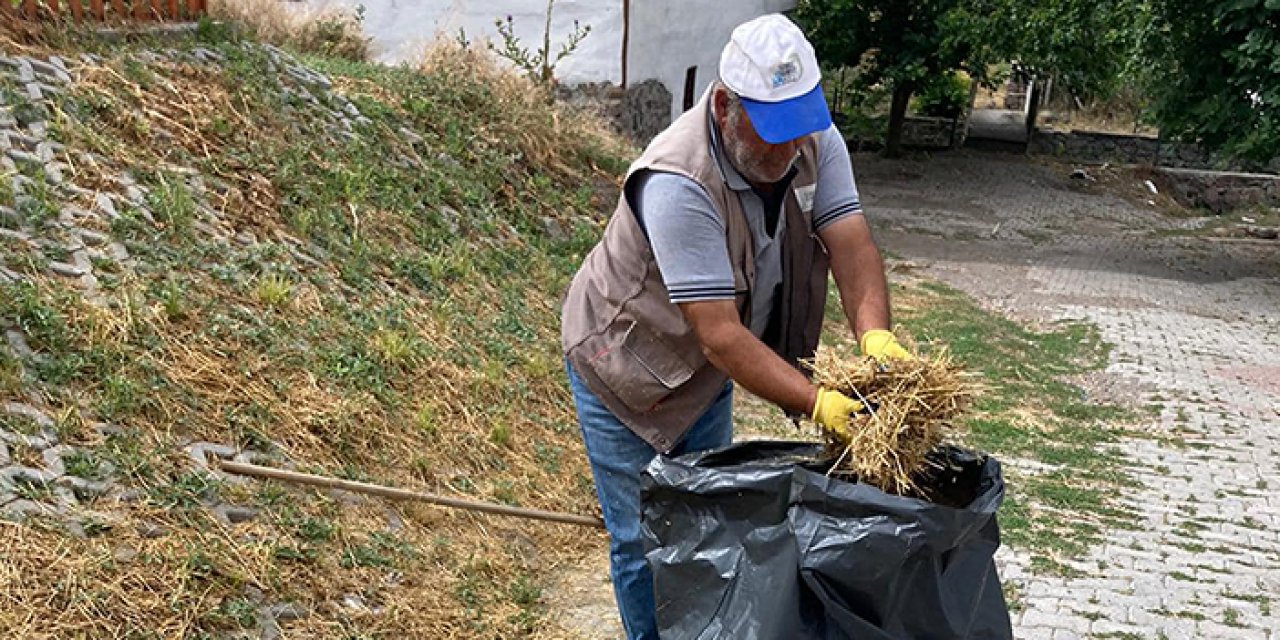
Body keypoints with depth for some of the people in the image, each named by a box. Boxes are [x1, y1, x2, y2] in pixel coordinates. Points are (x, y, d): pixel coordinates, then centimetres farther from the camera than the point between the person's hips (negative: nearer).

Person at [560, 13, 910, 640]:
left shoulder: (813, 139, -16)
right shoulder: (678, 182, -36)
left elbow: (851, 244, -23)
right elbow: (720, 334, -38)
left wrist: (875, 338, -42)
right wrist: (819, 403, -45)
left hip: (706, 373, 6)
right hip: (625, 362, -6)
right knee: (645, 539, 2)